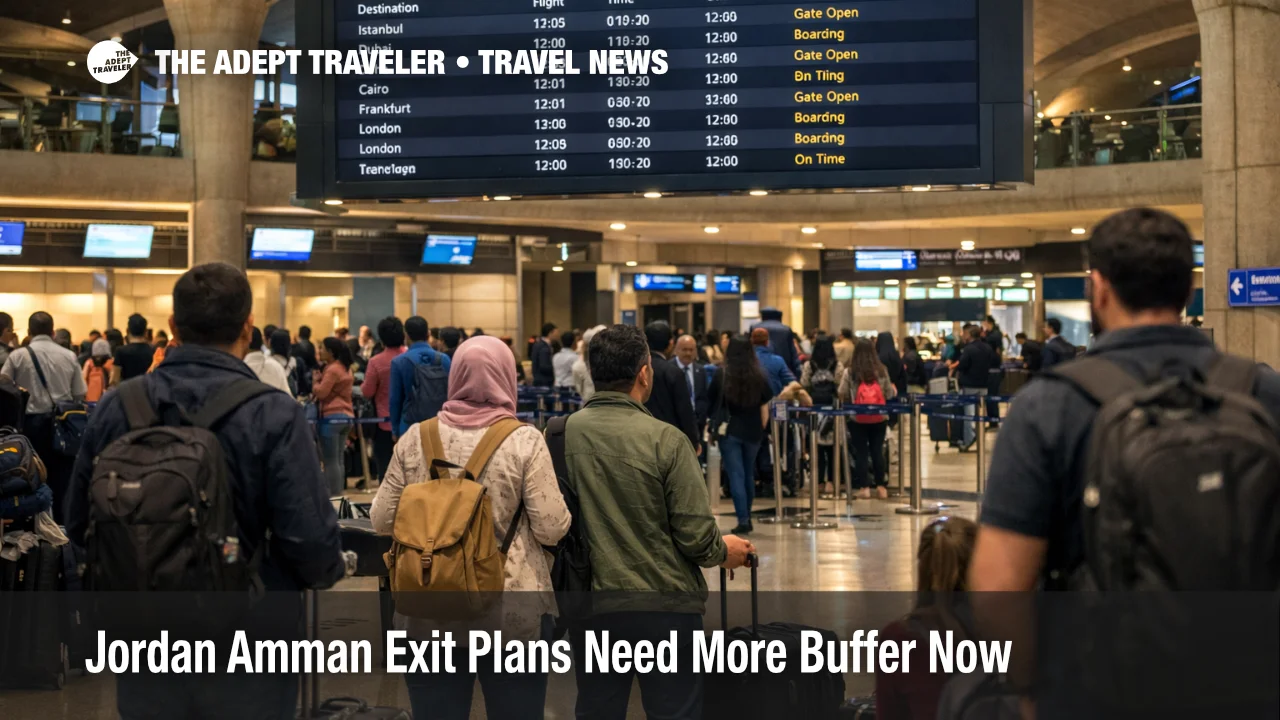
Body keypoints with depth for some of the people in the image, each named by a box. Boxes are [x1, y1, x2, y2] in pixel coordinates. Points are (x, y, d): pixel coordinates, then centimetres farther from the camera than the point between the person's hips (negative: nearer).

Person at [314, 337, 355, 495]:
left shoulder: (332, 370, -13)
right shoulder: (345, 368, 15)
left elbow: (320, 392, -16)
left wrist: (317, 379, 1)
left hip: (332, 417, -9)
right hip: (346, 416, 9)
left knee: (331, 461, -6)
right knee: (339, 460, 12)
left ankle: (333, 496, -7)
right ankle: (339, 494, 14)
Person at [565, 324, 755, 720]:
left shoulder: (559, 435, -6)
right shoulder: (664, 439, -14)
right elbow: (696, 536, -13)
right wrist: (723, 552, 9)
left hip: (589, 608, 3)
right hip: (665, 607, -3)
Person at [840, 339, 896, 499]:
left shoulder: (850, 373, -7)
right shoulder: (881, 371, -1)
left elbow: (842, 395, -5)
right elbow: (889, 394, 2)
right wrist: (894, 390, 24)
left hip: (857, 419, -2)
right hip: (879, 418, 2)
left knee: (861, 453, 5)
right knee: (877, 451, 10)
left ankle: (863, 487, 4)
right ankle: (881, 486, 12)